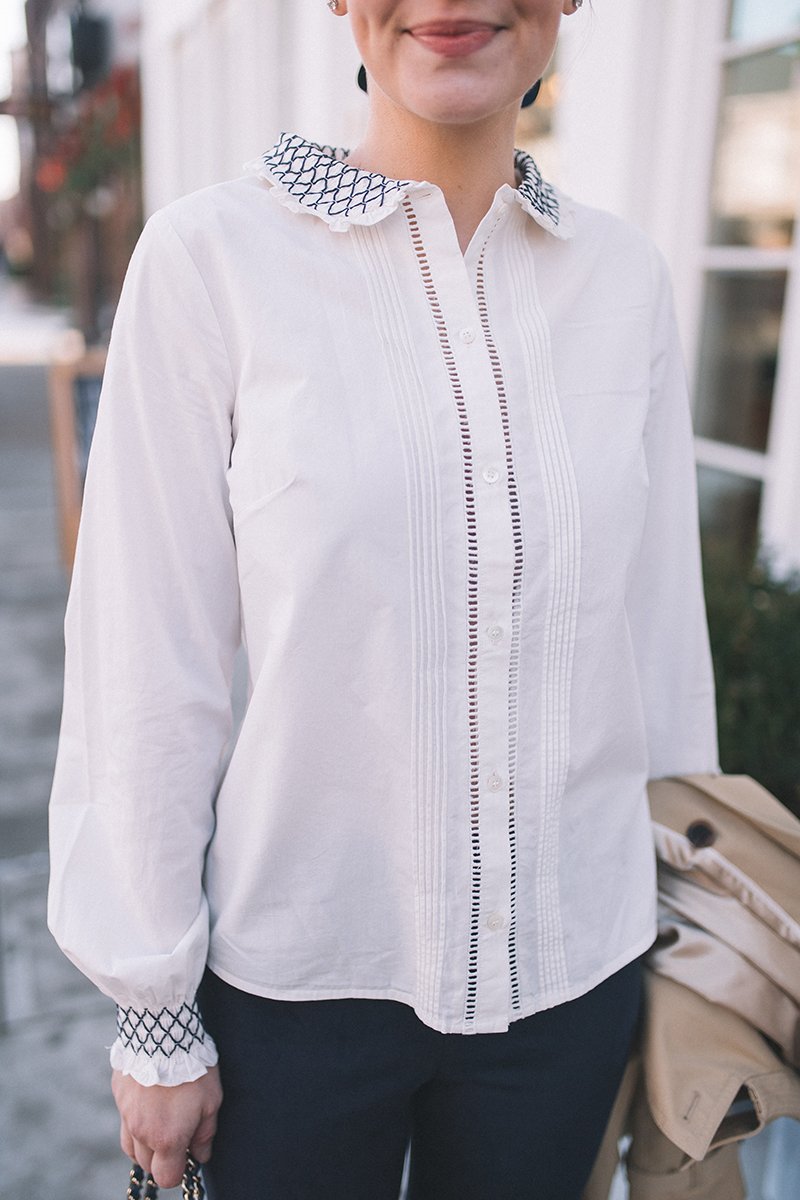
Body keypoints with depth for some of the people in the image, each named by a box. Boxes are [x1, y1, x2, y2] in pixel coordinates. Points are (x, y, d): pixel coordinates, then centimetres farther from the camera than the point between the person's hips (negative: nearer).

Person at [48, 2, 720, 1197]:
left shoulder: (623, 276, -2)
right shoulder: (211, 255, -12)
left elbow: (665, 633, 3)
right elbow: (146, 664, -10)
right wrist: (154, 1014, -4)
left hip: (573, 966, 3)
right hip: (299, 970, -2)